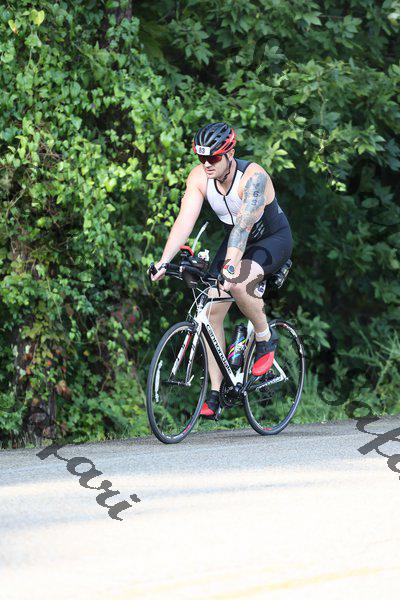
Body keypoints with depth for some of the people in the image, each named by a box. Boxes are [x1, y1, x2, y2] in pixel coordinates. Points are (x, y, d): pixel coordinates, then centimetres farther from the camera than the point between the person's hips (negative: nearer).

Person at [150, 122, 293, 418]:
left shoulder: (253, 176, -32)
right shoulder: (199, 177, -16)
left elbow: (243, 225, -43)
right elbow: (185, 220, -22)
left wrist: (230, 265, -55)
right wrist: (164, 260, -35)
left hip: (273, 239, -6)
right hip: (235, 241, 6)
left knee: (239, 283, -36)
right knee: (212, 311, -8)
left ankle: (266, 340, -8)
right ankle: (215, 393, -2)